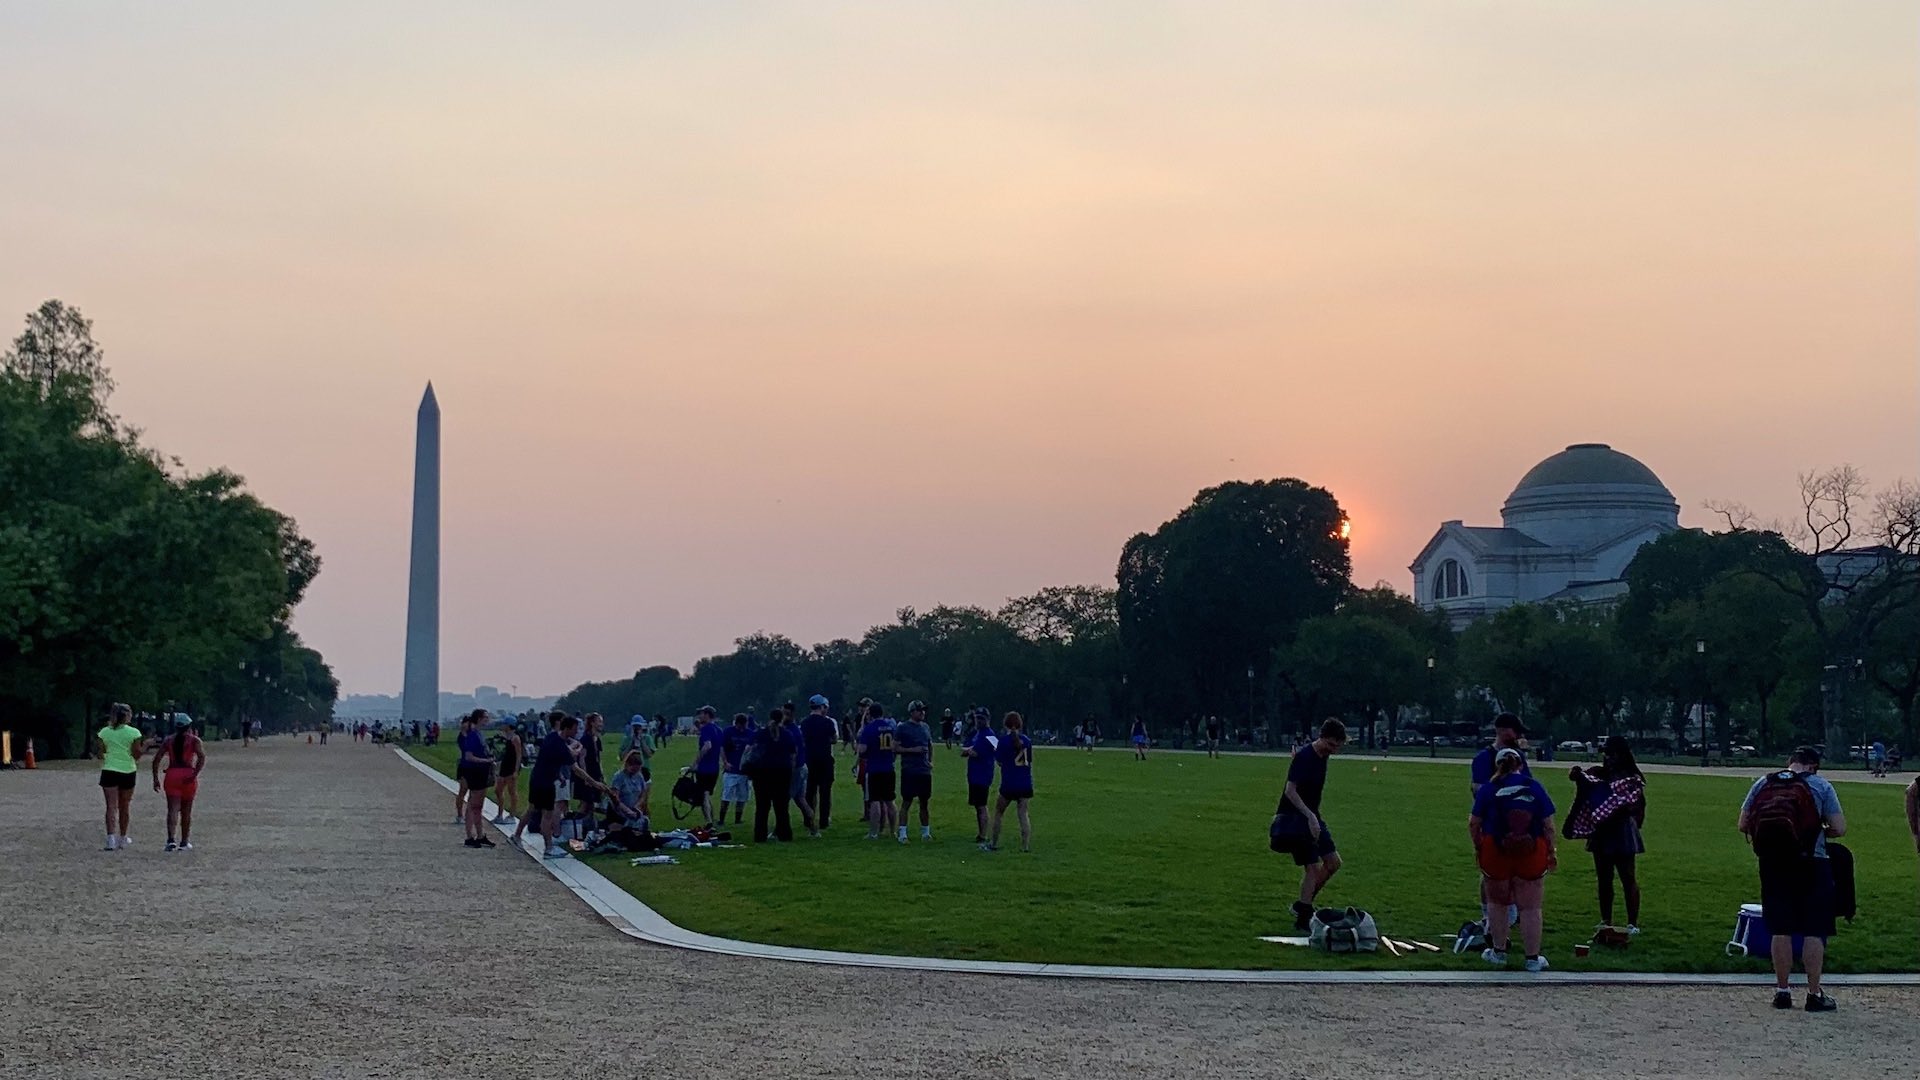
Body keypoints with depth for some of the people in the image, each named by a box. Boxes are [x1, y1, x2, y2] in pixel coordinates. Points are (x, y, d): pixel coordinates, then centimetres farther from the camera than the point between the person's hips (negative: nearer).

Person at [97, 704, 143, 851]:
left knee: (111, 806, -3)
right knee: (125, 806, 14)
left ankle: (111, 838, -19)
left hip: (109, 771, 1)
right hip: (128, 771, -1)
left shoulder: (104, 732, 1)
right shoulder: (134, 733, -5)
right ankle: (122, 838, 24)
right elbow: (137, 755, -6)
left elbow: (101, 754, 2)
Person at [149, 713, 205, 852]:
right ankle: (184, 842, 21)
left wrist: (156, 779, 6)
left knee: (172, 809, -5)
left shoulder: (169, 741, 11)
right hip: (188, 776, -1)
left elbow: (156, 759, 4)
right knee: (186, 811, 12)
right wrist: (195, 774, -16)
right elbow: (202, 757, -13)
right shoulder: (194, 740, 3)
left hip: (172, 776, 1)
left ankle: (171, 839, -25)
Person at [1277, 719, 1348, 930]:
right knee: (1313, 867, -11)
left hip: (1312, 816, 9)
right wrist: (1310, 816, -33)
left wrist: (1314, 816, 18)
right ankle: (1303, 918, -3)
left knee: (1333, 863, 8)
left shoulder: (1323, 756, 6)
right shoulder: (1304, 757, -20)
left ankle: (1302, 905, 19)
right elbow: (1290, 791, -26)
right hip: (1294, 818, -9)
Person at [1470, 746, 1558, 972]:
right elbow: (1548, 825, 0)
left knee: (1498, 904, 18)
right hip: (1532, 856, 0)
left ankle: (1498, 952, 29)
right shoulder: (1534, 787, 0)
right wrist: (1552, 852, 10)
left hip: (1495, 853, 0)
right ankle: (1533, 958, 12)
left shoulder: (1488, 789, -3)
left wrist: (1477, 847, 13)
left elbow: (1474, 824, -1)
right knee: (1530, 908, 8)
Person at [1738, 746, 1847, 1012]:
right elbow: (1839, 828, -4)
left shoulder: (1762, 784, 7)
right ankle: (1814, 994, 4)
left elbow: (1743, 824, 6)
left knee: (1781, 930, 9)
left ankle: (1782, 991, 12)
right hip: (1811, 865, -3)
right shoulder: (1820, 785, 0)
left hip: (1772, 864, 3)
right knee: (1814, 931, 3)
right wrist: (1818, 831, 14)